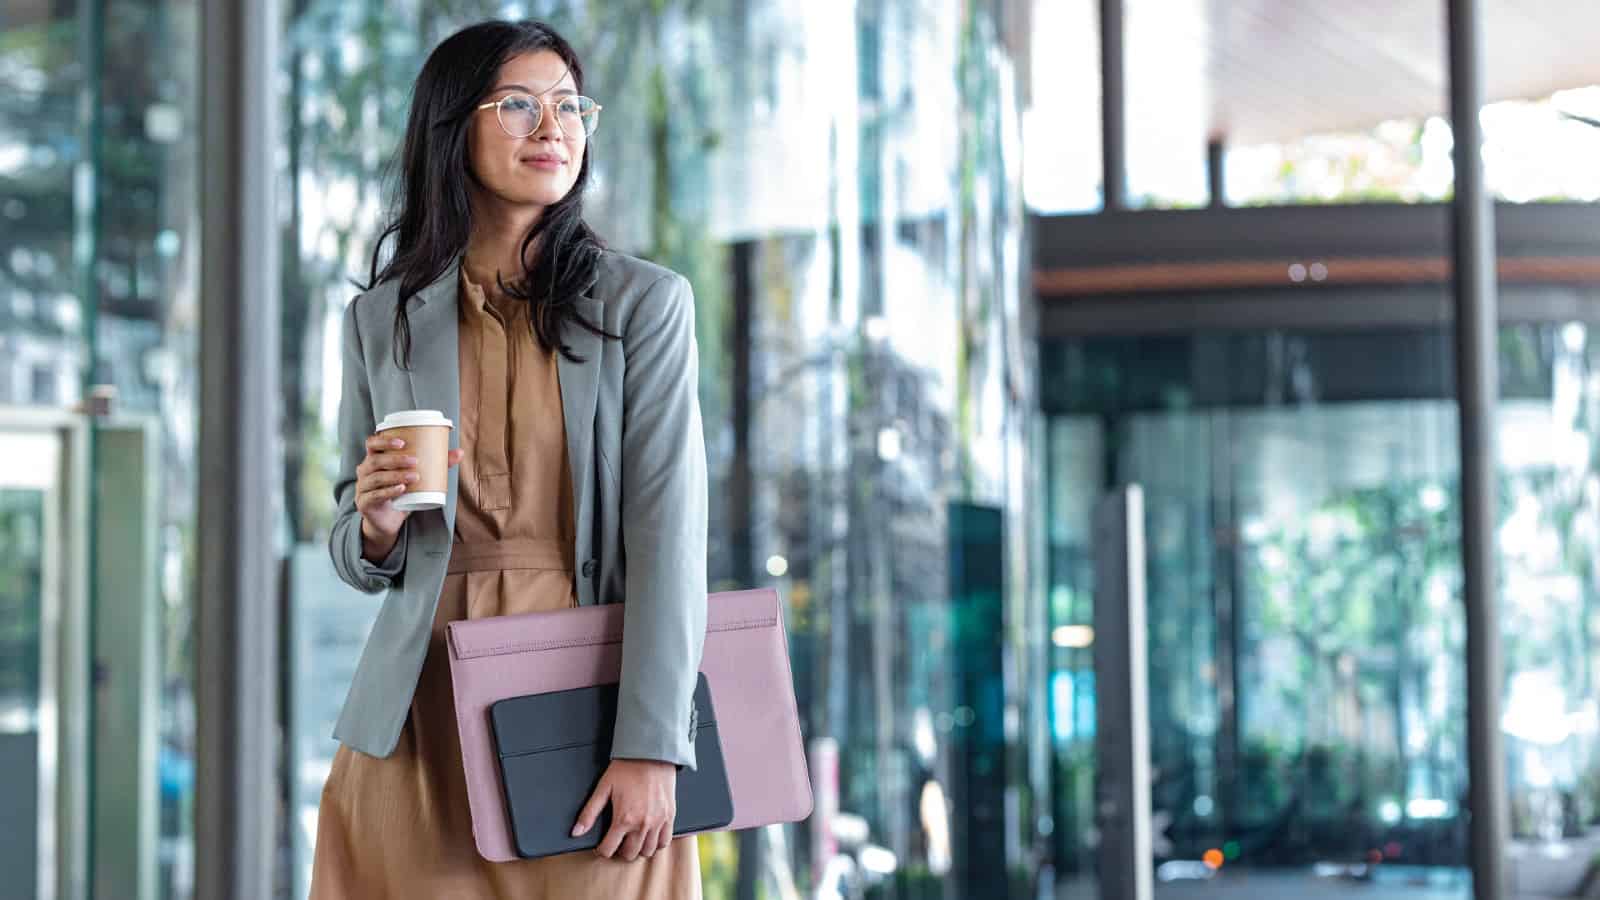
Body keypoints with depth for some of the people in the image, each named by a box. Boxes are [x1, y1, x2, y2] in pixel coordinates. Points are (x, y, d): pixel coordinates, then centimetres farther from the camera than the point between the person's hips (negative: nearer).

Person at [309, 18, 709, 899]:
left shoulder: (644, 303, 0)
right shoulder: (381, 320, 7)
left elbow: (667, 529, -9)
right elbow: (359, 557, 14)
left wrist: (649, 748, -17)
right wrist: (377, 525, -10)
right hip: (422, 710, 2)